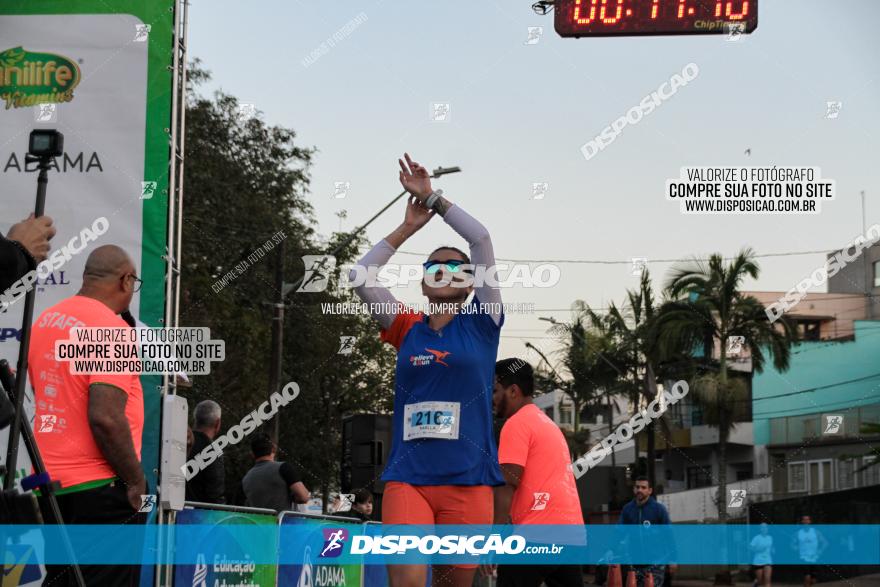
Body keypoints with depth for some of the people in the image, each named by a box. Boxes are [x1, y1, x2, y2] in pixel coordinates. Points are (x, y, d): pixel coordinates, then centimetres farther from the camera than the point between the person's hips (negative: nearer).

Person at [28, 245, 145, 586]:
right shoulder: (112, 329, -15)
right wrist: (136, 480, -14)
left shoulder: (45, 321, 9)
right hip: (99, 485, -8)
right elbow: (106, 418, -24)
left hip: (50, 482, 8)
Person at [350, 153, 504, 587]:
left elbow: (482, 239, 0)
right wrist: (409, 227, 12)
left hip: (467, 481, -1)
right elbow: (359, 275, 7)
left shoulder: (481, 324, 7)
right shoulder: (407, 330, 13)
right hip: (408, 478, 1)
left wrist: (433, 198, 6)